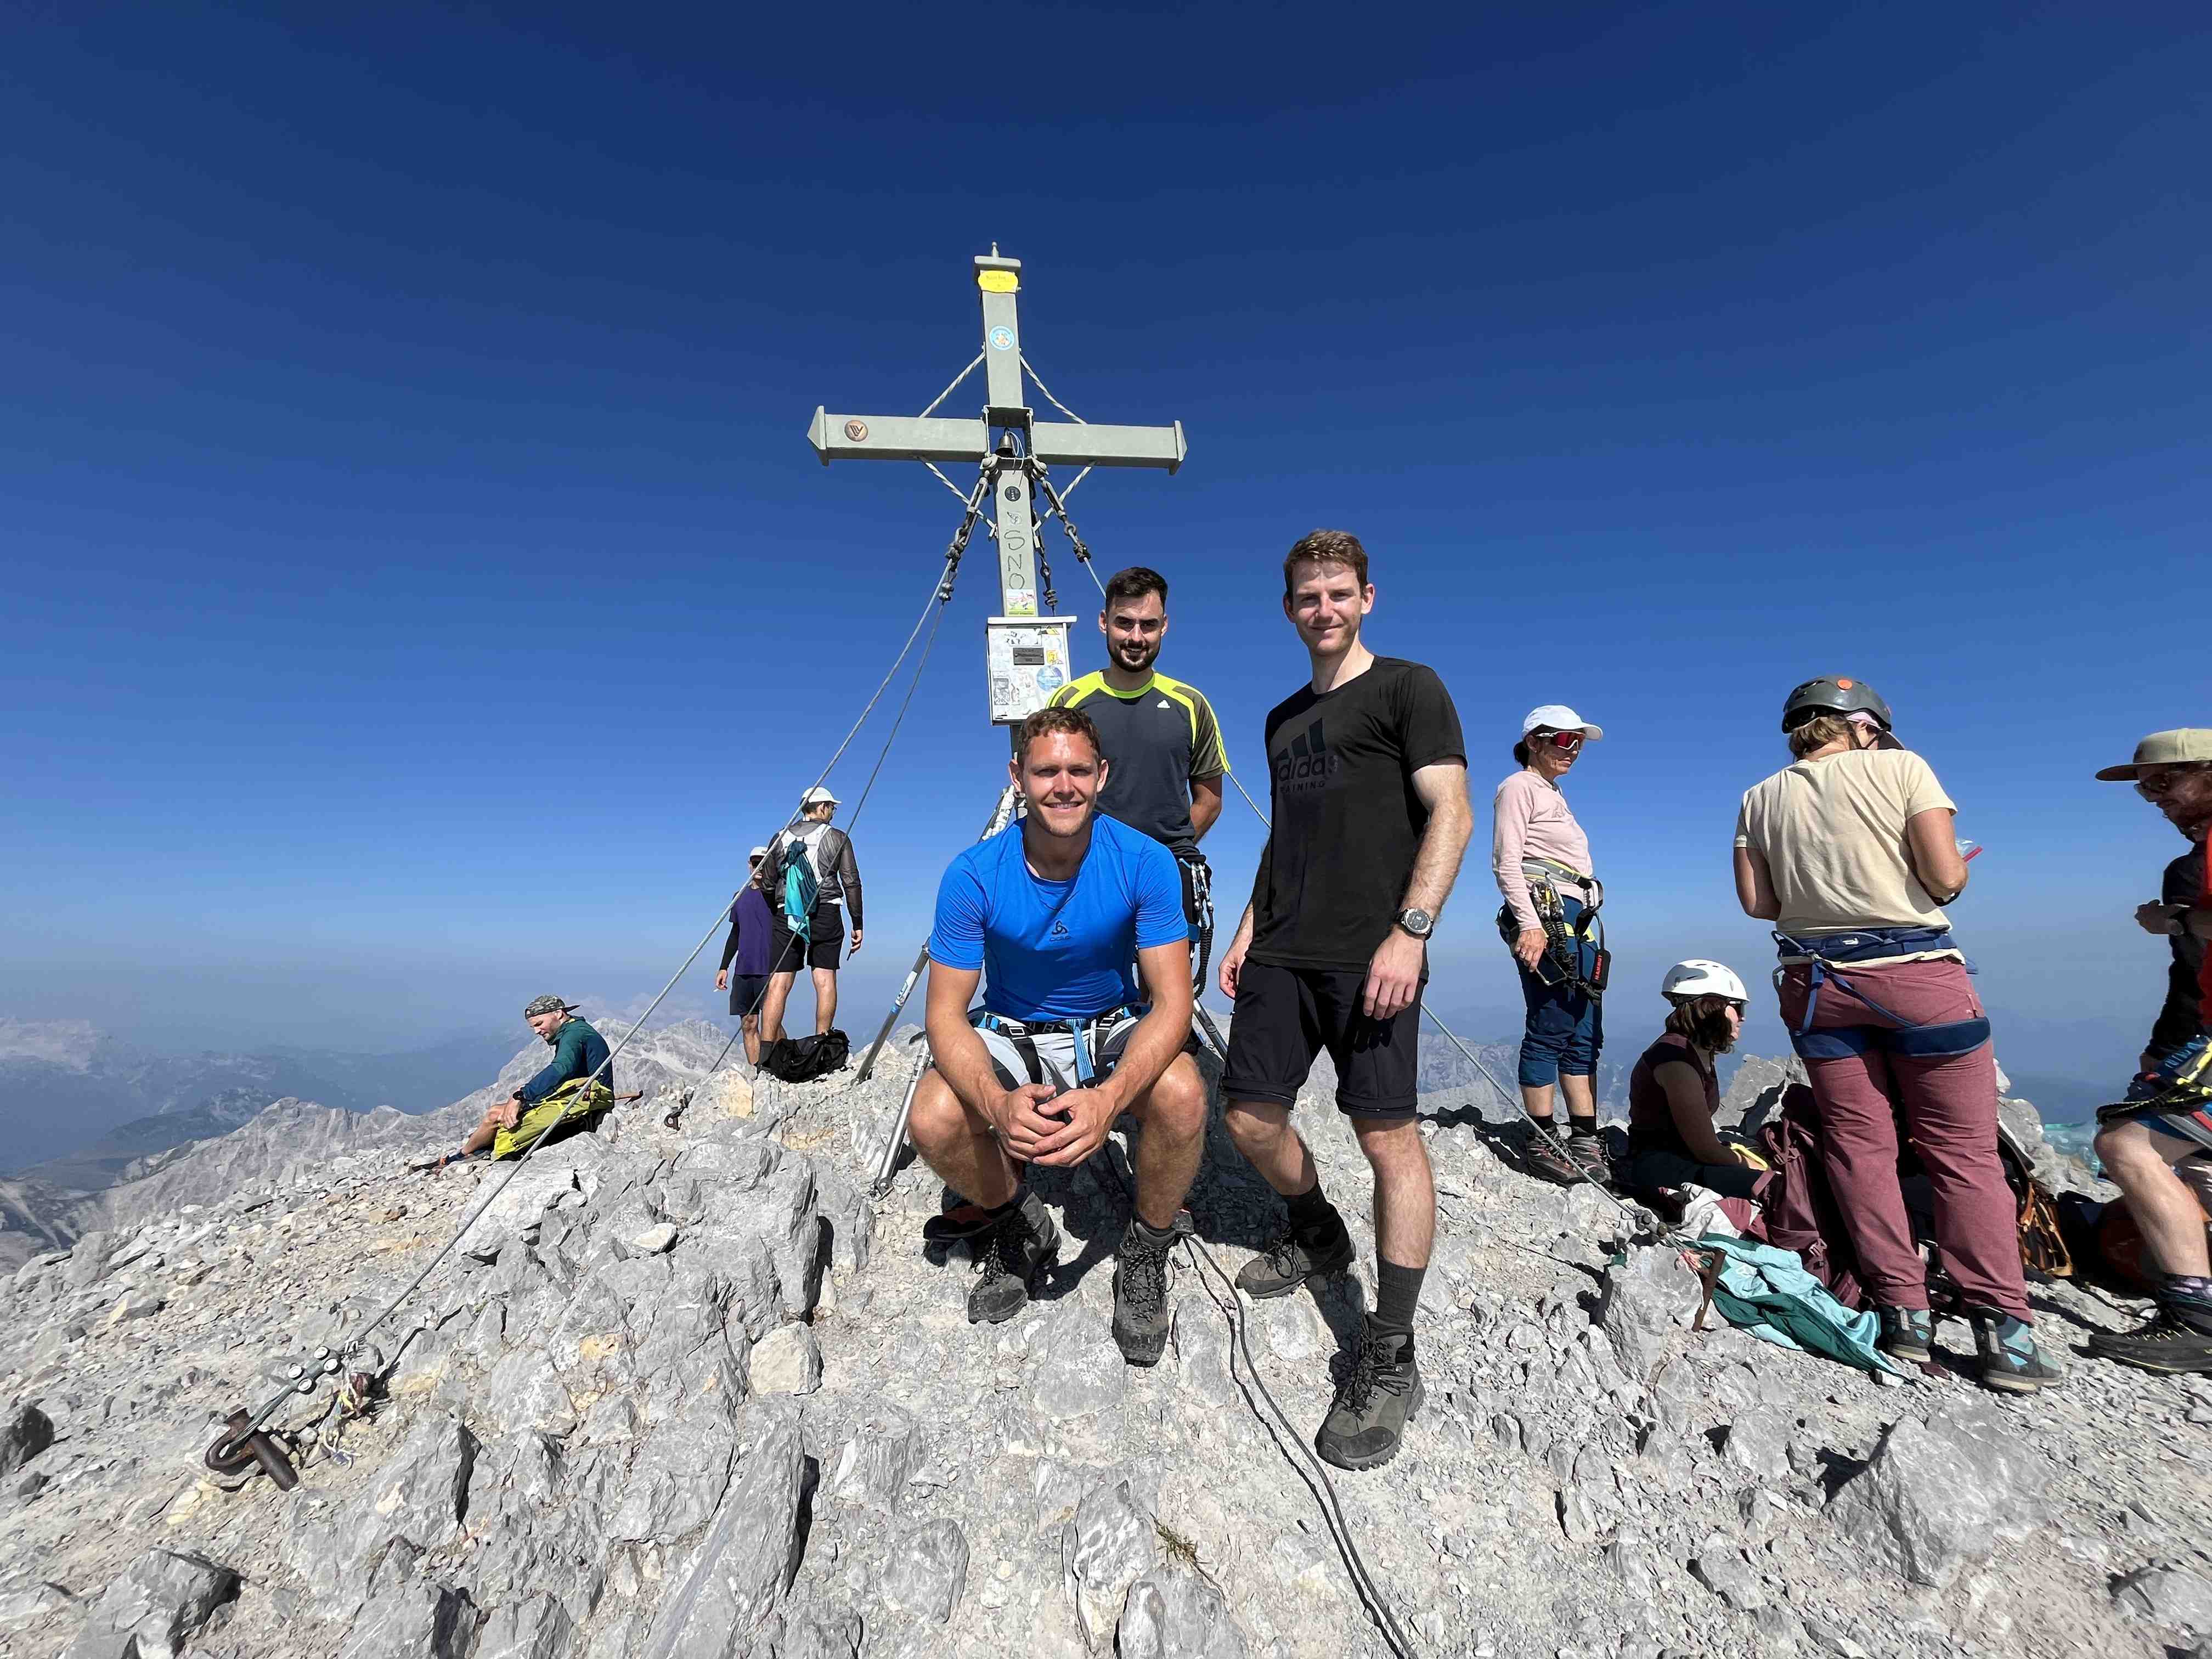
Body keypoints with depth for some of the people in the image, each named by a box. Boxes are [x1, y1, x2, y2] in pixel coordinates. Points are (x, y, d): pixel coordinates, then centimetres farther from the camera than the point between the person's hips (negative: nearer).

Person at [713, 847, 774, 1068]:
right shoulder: (741, 895, 15)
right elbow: (735, 933, 22)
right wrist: (724, 967, 19)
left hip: (769, 969, -6)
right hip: (744, 970, 6)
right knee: (748, 1025, 7)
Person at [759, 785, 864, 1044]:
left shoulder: (780, 838, 12)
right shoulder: (838, 838, 3)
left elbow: (768, 885, 13)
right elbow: (852, 883, 0)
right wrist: (857, 924, 5)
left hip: (786, 915, 2)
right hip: (826, 915, -2)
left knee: (778, 985, -1)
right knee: (825, 981, 4)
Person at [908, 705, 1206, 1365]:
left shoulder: (1145, 861, -19)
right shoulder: (974, 875, -18)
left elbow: (1172, 1001, -20)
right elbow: (947, 1014, -16)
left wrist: (1108, 1099, -39)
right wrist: (997, 1103, -37)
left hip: (1114, 1028, -1)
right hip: (1013, 1033, 1)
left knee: (1181, 1094, -31)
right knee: (933, 1119, -26)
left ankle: (1145, 1255, 0)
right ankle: (1021, 1228, 9)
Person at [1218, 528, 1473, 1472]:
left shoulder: (1408, 688, 1)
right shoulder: (1283, 718, 21)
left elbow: (1451, 813, -9)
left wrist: (1411, 930, -20)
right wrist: (1249, 929, 16)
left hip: (1368, 956, -7)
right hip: (1281, 954, 7)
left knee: (1388, 1135, -5)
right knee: (1250, 1117, 8)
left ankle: (1390, 1362, 7)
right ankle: (1317, 1237, 37)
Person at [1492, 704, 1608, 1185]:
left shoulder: (1556, 795, 27)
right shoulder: (1519, 787, -1)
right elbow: (1506, 862, -12)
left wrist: (1582, 920, 18)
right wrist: (1529, 924, -23)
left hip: (1575, 917, 9)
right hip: (1542, 912, -9)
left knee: (1586, 1036, 7)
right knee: (1550, 1029, -9)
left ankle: (1586, 1141, 11)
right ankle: (1542, 1143, -3)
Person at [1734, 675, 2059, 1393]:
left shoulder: (1761, 800, 5)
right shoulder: (1900, 768, -3)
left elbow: (1757, 901, 3)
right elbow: (1945, 879, -9)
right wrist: (1956, 870, 13)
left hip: (1817, 980, 3)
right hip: (1916, 972, -2)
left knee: (1860, 1145, 7)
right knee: (1964, 1150, 5)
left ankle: (1903, 1313, 9)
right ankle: (2002, 1328, 6)